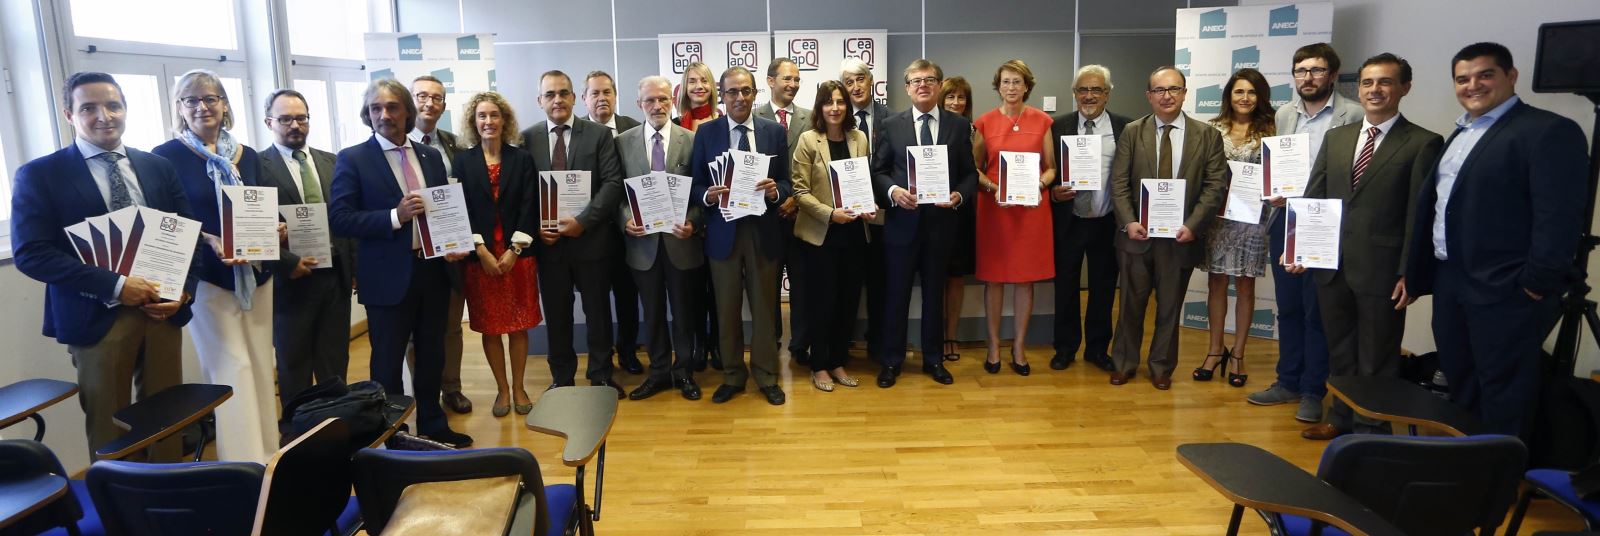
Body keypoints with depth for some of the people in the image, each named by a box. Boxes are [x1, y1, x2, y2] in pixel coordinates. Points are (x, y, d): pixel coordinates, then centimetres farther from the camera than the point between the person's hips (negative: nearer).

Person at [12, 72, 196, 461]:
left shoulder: (158, 167, 9)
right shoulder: (39, 175, -3)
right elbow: (30, 253, -10)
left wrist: (183, 292, -5)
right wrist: (115, 285, -19)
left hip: (162, 309, 3)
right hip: (97, 318, -3)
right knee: (110, 428, 8)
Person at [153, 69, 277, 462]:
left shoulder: (248, 156, 10)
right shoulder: (166, 156, -4)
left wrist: (273, 232, -6)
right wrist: (209, 242, -21)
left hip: (255, 274, 5)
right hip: (207, 277, -5)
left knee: (261, 367, 9)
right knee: (231, 371, -7)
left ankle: (267, 454, 20)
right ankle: (244, 465, -3)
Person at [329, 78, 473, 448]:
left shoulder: (431, 156, 9)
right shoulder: (353, 159, -4)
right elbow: (339, 219, -11)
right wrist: (396, 216, -21)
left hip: (433, 273, 5)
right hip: (389, 278, -4)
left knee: (432, 358, 16)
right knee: (388, 364, 7)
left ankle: (433, 427, 32)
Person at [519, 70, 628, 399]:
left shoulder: (599, 135, -1)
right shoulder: (527, 138, 5)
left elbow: (613, 183, -9)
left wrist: (583, 221, -17)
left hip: (591, 238, -1)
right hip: (547, 241, 2)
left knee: (598, 310, 10)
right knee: (556, 313, 11)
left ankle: (601, 375, 25)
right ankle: (561, 377, 26)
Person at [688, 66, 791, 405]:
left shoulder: (776, 132, 4)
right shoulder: (706, 133, 2)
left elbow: (786, 182, 4)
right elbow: (695, 185, 2)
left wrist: (775, 191, -17)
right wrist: (708, 195, -19)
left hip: (763, 231, 0)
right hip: (723, 231, 0)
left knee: (764, 308, 9)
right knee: (727, 310, 10)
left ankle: (767, 377, 23)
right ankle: (732, 376, 26)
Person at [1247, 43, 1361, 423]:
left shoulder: (1354, 115, -7)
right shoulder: (1284, 114, 12)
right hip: (1284, 222, 5)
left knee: (1317, 312, 2)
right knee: (1288, 307, 13)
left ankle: (1313, 391, 14)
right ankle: (1288, 382, 25)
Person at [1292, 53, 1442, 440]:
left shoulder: (1423, 144, -5)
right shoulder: (1336, 137, 11)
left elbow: (1419, 215, -8)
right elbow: (1312, 197, 10)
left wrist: (1409, 273, -12)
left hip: (1381, 270, -5)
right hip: (1331, 264, 5)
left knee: (1376, 357, 7)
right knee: (1339, 350, 16)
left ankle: (1371, 430, 19)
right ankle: (1342, 418, 30)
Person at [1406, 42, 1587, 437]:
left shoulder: (1549, 131, -10)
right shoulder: (1459, 135, 17)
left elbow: (1559, 216, -17)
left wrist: (1538, 282, -19)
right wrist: (1415, 273, 15)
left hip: (1506, 291, -8)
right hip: (1450, 284, 9)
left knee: (1504, 397, 2)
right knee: (1459, 385, 19)